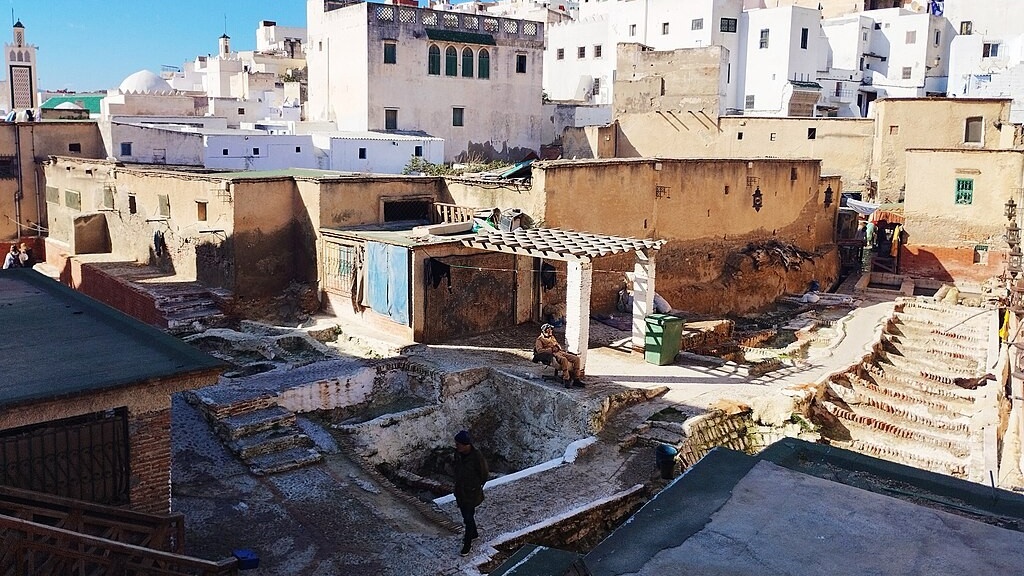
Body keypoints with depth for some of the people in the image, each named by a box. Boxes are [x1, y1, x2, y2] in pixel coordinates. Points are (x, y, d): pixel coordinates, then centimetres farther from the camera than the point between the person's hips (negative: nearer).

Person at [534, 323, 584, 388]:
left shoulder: (552, 337, 31)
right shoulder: (540, 339, 7)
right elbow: (539, 350, -8)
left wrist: (559, 348, 13)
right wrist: (551, 349, -14)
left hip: (560, 352, 8)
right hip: (553, 354, -8)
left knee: (576, 358, -14)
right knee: (564, 359, -40)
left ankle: (576, 379, -13)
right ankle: (566, 380, -37)